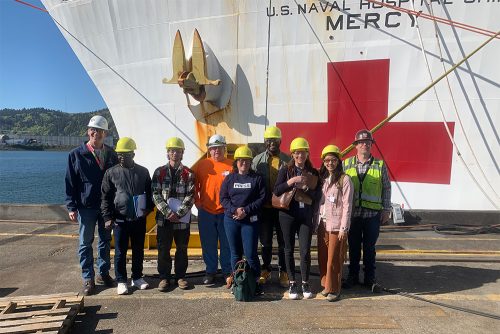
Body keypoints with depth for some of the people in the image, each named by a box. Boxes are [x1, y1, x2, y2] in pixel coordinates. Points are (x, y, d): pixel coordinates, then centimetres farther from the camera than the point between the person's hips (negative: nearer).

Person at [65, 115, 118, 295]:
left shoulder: (111, 154, 4)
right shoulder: (76, 155, -2)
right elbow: (70, 182, -2)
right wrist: (71, 207, -8)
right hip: (86, 206, -2)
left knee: (105, 241, 12)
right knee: (85, 243, 5)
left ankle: (104, 273, 26)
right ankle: (88, 279, 16)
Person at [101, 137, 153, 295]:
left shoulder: (143, 172, 2)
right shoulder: (111, 172, -2)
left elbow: (149, 193, 10)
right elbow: (106, 197, -1)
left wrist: (148, 208, -4)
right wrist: (107, 217, -7)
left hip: (139, 219, 2)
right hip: (120, 219, -2)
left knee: (138, 250, 12)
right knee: (120, 252, 6)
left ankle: (137, 277, 26)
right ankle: (121, 281, 19)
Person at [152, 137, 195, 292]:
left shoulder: (188, 173, 0)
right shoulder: (159, 172, 2)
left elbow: (190, 196, -6)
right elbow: (156, 194, -4)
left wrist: (178, 213, -15)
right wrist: (168, 212, -15)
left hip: (183, 219, 0)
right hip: (163, 218, 0)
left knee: (182, 248, 11)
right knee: (163, 249, 8)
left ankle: (180, 276, 26)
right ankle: (164, 277, 23)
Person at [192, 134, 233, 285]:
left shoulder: (232, 165, -2)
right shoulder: (201, 164, 3)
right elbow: (193, 184, 9)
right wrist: (196, 200, 2)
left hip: (225, 212, -1)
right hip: (205, 212, 2)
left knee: (227, 244, 9)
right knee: (208, 244, 11)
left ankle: (228, 272, 25)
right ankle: (210, 272, 26)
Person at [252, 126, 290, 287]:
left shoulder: (288, 160, 2)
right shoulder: (258, 160, 4)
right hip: (264, 207, 1)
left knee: (283, 242, 8)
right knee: (265, 242, 12)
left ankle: (283, 272, 22)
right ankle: (266, 270, 27)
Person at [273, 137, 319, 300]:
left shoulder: (313, 173, 6)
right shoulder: (285, 170, 2)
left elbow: (317, 196, 2)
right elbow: (276, 191, -9)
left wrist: (305, 187, -14)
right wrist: (292, 181, -19)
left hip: (306, 216, 1)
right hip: (288, 214, 0)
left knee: (305, 250, -1)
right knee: (289, 249, 7)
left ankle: (305, 283, 17)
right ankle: (292, 283, 21)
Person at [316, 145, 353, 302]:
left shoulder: (345, 179, -7)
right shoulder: (322, 178, 10)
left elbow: (347, 205, -10)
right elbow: (319, 202, 12)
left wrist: (343, 228, -13)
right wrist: (317, 222, 7)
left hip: (336, 225, -5)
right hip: (322, 224, 6)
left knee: (334, 259, 0)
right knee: (322, 257, 10)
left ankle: (334, 289, 14)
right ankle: (326, 285, 26)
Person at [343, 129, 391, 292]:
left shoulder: (380, 165, 2)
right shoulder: (346, 164, 3)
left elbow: (386, 188, 6)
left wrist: (386, 209, 4)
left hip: (373, 213, -1)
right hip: (352, 213, 1)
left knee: (369, 247, 9)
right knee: (354, 247, 11)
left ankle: (370, 278, 23)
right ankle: (353, 276, 26)